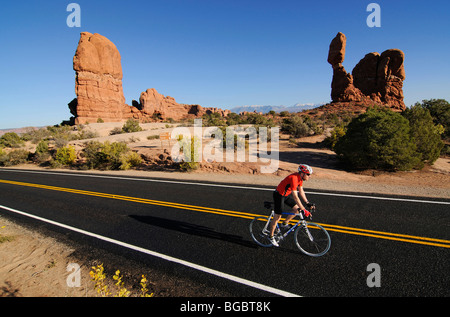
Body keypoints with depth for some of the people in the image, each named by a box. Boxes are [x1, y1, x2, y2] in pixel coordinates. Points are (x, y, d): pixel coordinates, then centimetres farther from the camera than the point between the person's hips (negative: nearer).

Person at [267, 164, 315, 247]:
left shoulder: (300, 177, -5)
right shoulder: (294, 178, -33)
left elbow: (301, 191, 6)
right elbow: (295, 197, -35)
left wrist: (308, 203, 3)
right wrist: (304, 210, -34)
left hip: (287, 194, 9)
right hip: (279, 195, -8)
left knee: (297, 209, 2)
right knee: (277, 216, -3)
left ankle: (285, 223, 22)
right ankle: (271, 236, 13)